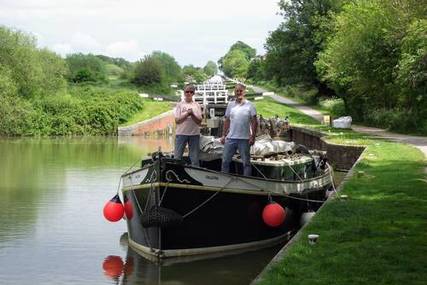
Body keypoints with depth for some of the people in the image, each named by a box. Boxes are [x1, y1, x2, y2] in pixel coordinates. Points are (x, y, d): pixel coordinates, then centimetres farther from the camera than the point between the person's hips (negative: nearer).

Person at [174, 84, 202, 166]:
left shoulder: (197, 105, 8)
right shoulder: (179, 105, 4)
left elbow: (199, 121, 1)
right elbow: (177, 120, -4)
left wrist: (192, 114, -14)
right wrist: (187, 114, -13)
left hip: (194, 134, 1)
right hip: (181, 133, -1)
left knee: (195, 159, 4)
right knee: (177, 157, 1)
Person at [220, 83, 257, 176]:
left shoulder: (249, 105, -2)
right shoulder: (230, 105, 9)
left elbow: (254, 122, -4)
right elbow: (227, 121, 12)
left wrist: (253, 136, -11)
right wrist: (224, 135, 8)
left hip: (244, 138, -3)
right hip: (231, 138, 3)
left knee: (246, 162, 5)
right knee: (225, 160, 6)